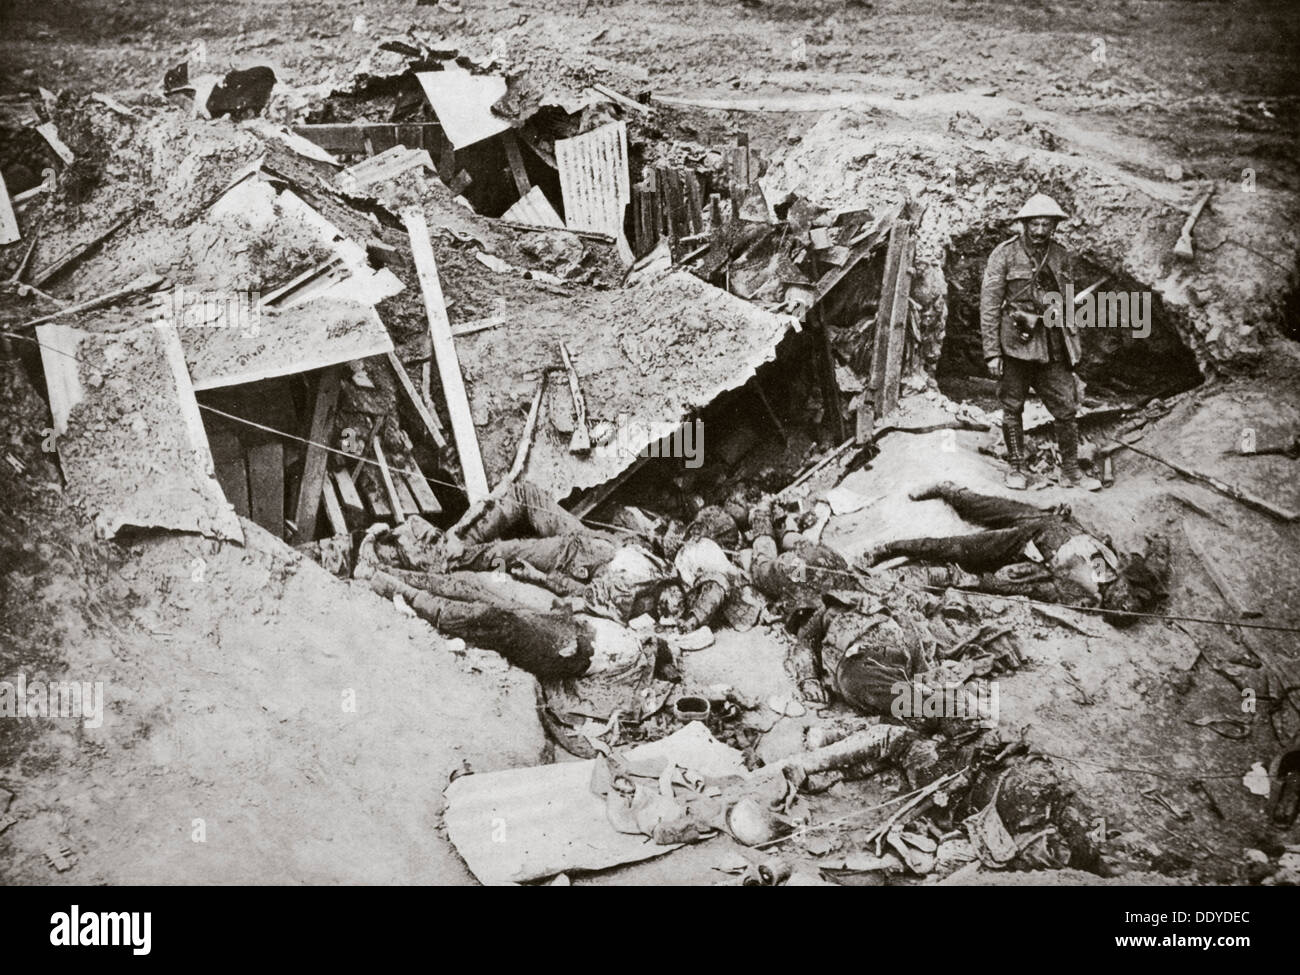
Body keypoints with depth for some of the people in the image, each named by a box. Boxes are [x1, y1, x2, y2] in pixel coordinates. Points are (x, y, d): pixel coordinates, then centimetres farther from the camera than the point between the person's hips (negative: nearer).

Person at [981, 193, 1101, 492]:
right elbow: (989, 305, -7)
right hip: (1015, 344, -3)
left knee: (1066, 409, 3)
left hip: (1053, 347, 3)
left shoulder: (1061, 256, 7)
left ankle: (1071, 471, 14)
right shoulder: (1004, 254, -6)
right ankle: (1016, 469, 21)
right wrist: (992, 352, -11)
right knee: (1012, 409, 7)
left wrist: (1074, 347, 12)